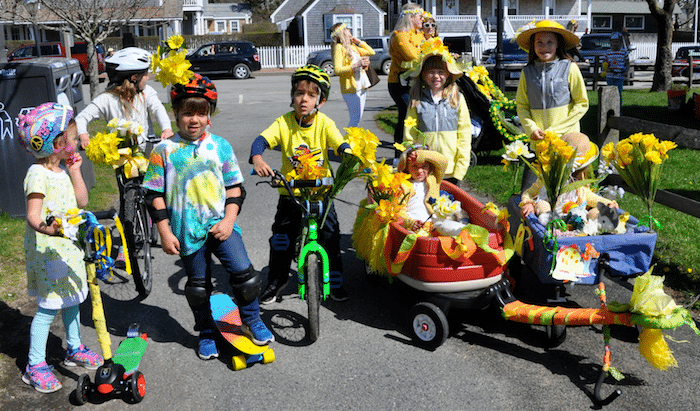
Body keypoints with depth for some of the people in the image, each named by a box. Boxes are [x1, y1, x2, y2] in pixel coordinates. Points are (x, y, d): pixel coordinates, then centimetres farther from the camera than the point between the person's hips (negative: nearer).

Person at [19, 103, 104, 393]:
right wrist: (47, 229, -48)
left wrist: (75, 171, 1)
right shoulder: (38, 174, -20)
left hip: (68, 248, 9)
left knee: (71, 298, 20)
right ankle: (35, 365, 10)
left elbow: (81, 201, 9)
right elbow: (32, 216, -27)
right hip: (47, 250, -9)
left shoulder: (61, 171, 9)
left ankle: (74, 349, 37)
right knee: (49, 306, -3)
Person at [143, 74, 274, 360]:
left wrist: (229, 220, -7)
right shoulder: (164, 150, -3)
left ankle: (251, 320, 14)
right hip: (186, 229, 0)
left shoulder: (220, 146, 2)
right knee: (198, 285, 11)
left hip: (220, 224, 1)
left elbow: (234, 186, 5)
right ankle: (206, 333, 32)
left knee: (244, 272, -10)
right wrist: (164, 232, -6)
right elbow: (155, 194, -1)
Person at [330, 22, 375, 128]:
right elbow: (337, 70, -17)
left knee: (358, 118, 9)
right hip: (351, 88, -8)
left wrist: (358, 41, 19)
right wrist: (356, 65, -25)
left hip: (361, 86, 8)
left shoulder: (353, 46, 18)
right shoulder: (339, 47, -6)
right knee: (355, 119, -12)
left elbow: (371, 52, 27)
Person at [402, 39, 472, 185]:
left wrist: (460, 169, -3)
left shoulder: (457, 99, 4)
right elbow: (409, 137, 4)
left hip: (450, 171, 0)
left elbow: (464, 136, 3)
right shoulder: (417, 101, 3)